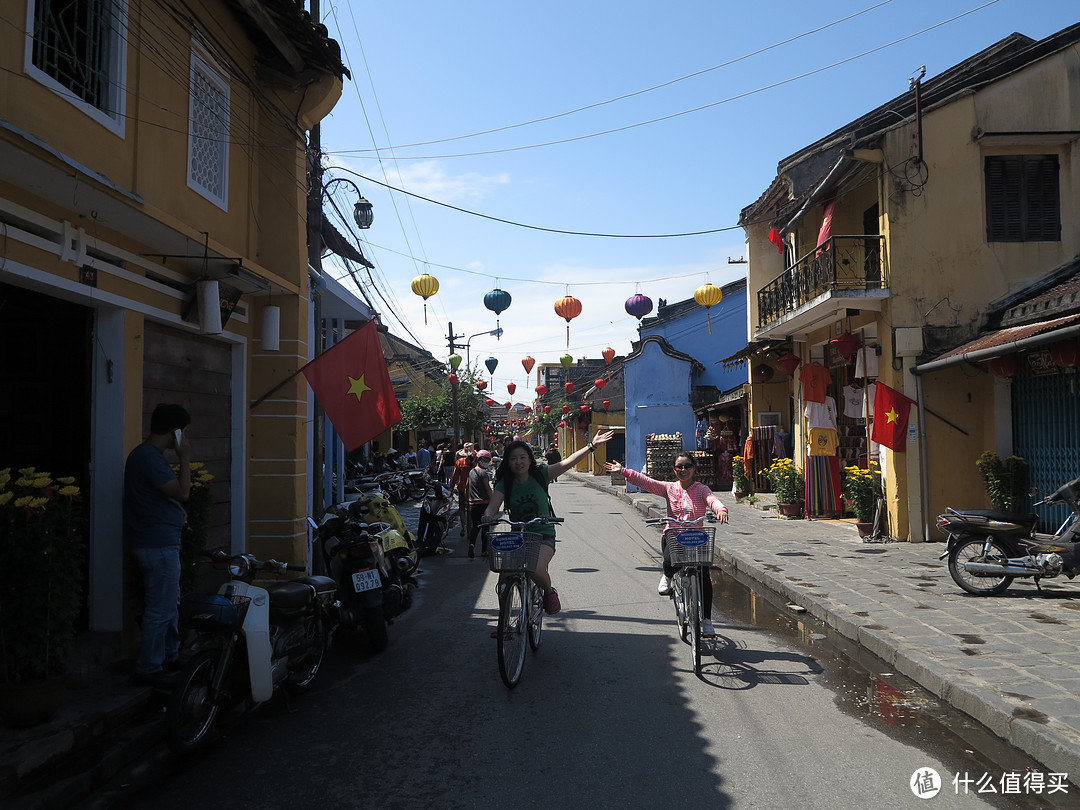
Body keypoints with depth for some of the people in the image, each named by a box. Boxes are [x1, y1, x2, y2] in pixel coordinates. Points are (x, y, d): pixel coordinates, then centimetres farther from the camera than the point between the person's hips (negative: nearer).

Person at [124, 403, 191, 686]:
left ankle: (169, 657, 32)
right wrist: (185, 458, -14)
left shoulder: (146, 455, 13)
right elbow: (182, 492, -23)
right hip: (158, 545, -11)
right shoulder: (148, 457, -20)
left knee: (170, 604, 20)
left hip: (161, 542, 11)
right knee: (160, 610, -2)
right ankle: (148, 670, 7)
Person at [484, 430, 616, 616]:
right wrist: (488, 515, -36)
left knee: (537, 570, -26)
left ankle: (549, 592, 8)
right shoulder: (504, 484, -2)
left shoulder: (540, 475, -4)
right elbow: (493, 506, -13)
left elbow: (568, 462, -8)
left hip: (543, 534, -2)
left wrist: (591, 446, -15)